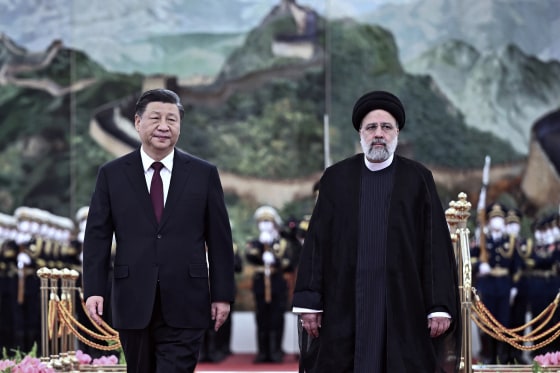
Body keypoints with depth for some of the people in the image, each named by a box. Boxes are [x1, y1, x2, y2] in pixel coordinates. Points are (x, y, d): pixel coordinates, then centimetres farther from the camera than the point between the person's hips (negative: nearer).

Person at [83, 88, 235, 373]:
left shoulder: (204, 174, 4)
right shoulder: (112, 175, 5)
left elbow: (219, 239, 4)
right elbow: (97, 237, 3)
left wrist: (222, 294, 1)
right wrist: (94, 289, -6)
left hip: (184, 306, -1)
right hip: (133, 303, 1)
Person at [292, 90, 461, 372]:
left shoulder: (418, 179, 5)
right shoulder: (336, 178, 8)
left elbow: (436, 244, 0)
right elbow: (316, 242, 6)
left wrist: (440, 306, -7)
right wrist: (309, 303, 0)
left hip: (404, 306, -1)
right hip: (345, 305, 1)